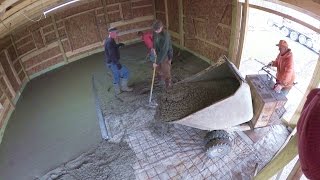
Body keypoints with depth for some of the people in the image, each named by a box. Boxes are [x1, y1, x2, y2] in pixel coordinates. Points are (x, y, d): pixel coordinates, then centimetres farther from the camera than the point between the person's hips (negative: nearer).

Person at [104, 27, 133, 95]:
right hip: (112, 63, -10)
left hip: (111, 62, 10)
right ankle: (124, 87, 10)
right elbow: (112, 54, -27)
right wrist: (117, 63, -28)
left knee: (116, 76, 19)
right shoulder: (109, 42, -22)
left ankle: (117, 91, 31)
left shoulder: (109, 40, 10)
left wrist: (118, 45, 11)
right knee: (125, 72, -2)